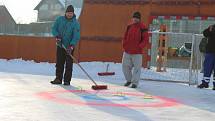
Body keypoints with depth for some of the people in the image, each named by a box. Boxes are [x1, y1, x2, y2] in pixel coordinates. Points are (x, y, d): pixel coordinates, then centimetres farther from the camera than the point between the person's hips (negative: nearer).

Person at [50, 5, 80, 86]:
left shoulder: (75, 23, -11)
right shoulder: (60, 19, 0)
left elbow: (76, 36, -16)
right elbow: (54, 29, 6)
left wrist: (71, 46, -27)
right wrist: (57, 36, -13)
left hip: (70, 47, -3)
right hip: (60, 46, 3)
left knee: (69, 64, -2)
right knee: (59, 63, 8)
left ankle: (67, 80, 5)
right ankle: (58, 79, 16)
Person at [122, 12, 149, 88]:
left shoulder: (142, 27, -8)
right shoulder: (129, 26, 7)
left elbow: (145, 40, -9)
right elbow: (125, 37, 17)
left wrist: (139, 47, -18)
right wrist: (124, 45, 6)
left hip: (137, 52, -5)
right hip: (127, 51, 5)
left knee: (137, 67, -1)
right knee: (125, 66, 10)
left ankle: (135, 82, 9)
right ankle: (129, 80, 28)